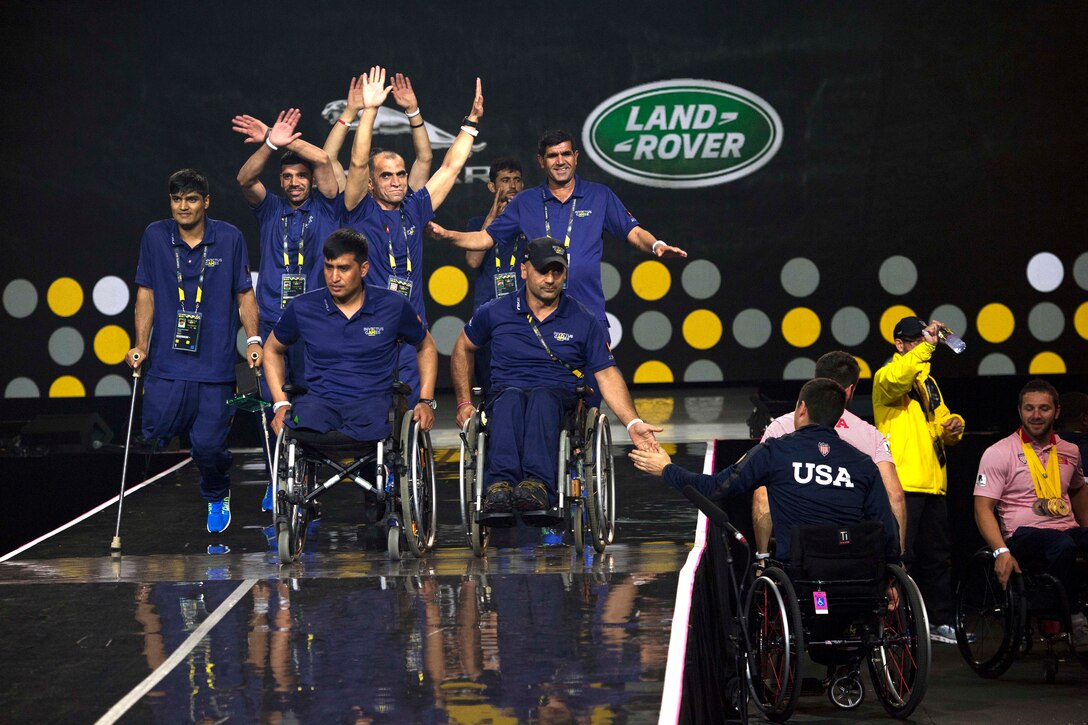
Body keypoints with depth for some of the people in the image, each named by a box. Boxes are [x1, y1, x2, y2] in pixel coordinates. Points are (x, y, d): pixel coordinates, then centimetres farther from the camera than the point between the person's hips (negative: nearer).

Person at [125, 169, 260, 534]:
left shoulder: (230, 238, 3)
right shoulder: (155, 236, 5)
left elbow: (244, 295, 8)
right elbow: (146, 295, 9)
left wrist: (253, 340, -4)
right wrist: (141, 346, 2)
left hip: (214, 363, -1)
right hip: (167, 362, 1)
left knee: (208, 445, -2)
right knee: (157, 431, -12)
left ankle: (217, 497, 28)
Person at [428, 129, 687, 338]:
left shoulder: (600, 196, 9)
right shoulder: (525, 202, 11)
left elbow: (634, 233, 6)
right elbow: (486, 238, 14)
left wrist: (656, 245, -15)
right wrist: (447, 235, -1)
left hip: (590, 313, -1)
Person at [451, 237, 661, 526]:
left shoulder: (582, 321, 9)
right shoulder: (495, 312, 11)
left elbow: (608, 376, 6)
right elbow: (463, 349, 27)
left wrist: (633, 423, -8)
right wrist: (464, 402, 18)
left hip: (558, 396, 0)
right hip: (505, 394, 0)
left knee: (542, 397, -38)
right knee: (510, 398, -38)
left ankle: (538, 486, -63)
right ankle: (500, 486, -62)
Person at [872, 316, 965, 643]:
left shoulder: (928, 382, 23)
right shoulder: (886, 377, -4)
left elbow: (940, 421, 29)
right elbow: (897, 378, -29)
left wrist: (952, 426, 6)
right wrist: (925, 345, -31)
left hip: (932, 482, 8)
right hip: (902, 483, -8)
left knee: (937, 556, 13)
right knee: (901, 556, -8)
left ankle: (941, 622, 20)